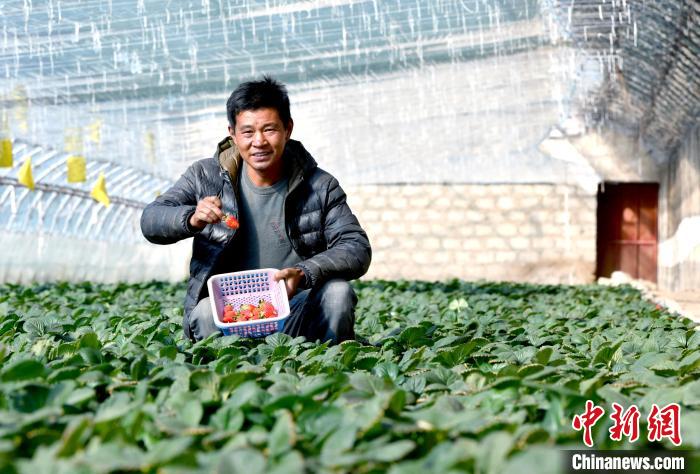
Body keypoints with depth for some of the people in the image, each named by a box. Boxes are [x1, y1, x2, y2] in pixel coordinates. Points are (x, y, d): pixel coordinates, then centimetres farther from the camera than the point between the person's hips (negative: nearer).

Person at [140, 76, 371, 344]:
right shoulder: (207, 177, 2)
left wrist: (304, 273, -28)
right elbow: (150, 221, -5)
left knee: (338, 291, -27)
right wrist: (192, 219, -30)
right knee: (206, 313, -32)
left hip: (295, 311, 0)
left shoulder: (320, 187, 0)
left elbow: (358, 248, -8)